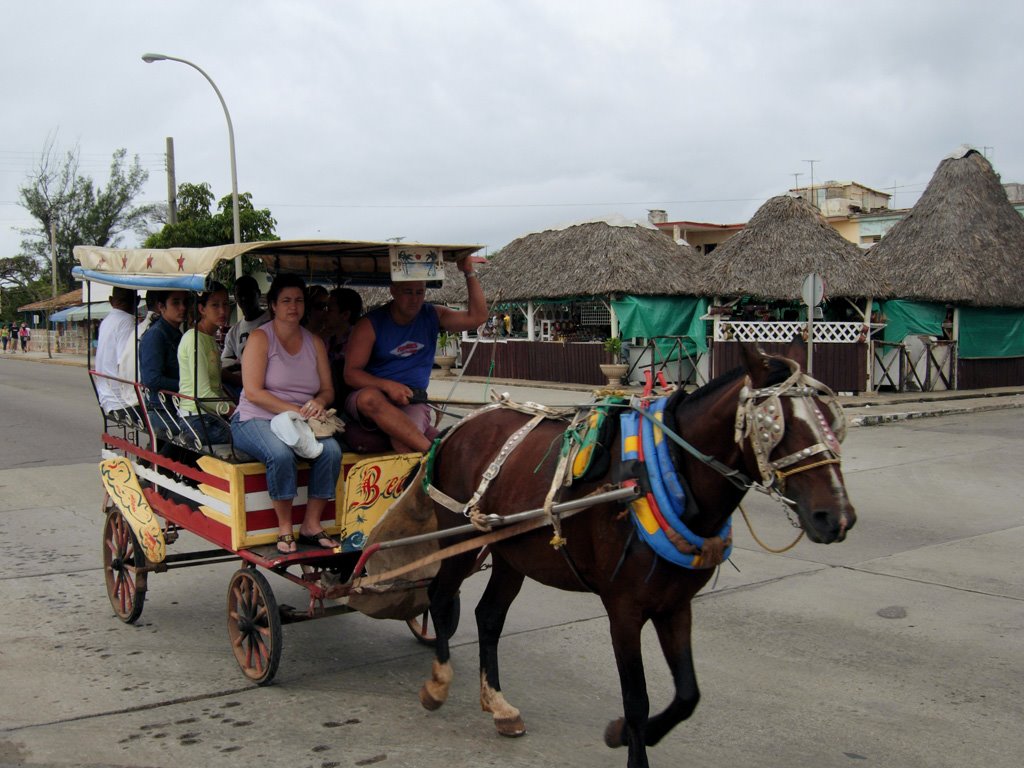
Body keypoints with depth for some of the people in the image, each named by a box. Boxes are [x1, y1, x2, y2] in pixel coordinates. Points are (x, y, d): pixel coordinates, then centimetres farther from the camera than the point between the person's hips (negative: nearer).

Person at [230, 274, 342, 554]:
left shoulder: (315, 342, 13)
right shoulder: (260, 338, -3)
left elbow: (327, 389, 14)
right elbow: (253, 392, -13)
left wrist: (319, 402, -12)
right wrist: (295, 410, -20)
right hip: (256, 420, -4)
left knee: (331, 450, -25)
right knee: (281, 453, -36)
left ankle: (311, 525, -14)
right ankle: (284, 529, -20)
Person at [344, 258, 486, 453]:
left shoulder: (432, 316, 10)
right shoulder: (370, 324, -2)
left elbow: (477, 316, 4)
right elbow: (351, 373, -6)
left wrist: (469, 273, -3)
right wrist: (387, 385, -23)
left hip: (412, 402, 2)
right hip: (373, 397, -1)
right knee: (369, 397, -41)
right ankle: (434, 450, -48)